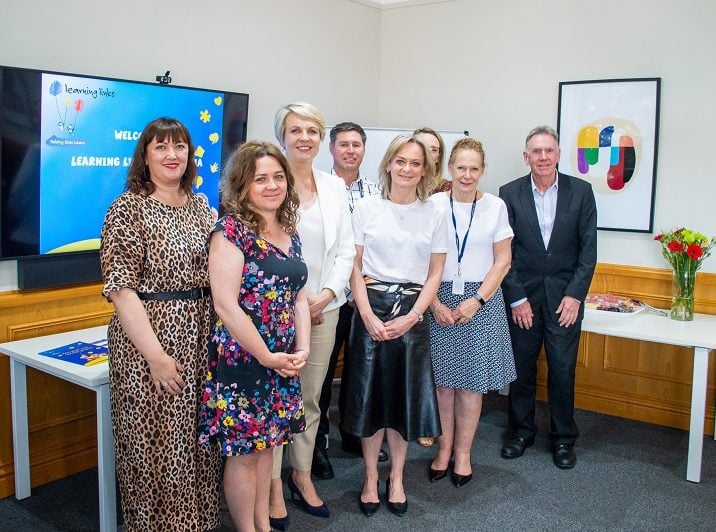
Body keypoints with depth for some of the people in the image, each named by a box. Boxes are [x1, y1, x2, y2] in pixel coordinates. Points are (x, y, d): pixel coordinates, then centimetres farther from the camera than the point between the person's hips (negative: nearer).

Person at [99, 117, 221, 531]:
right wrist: (155, 353, -18)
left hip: (203, 336, 6)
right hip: (150, 337, -6)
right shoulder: (128, 208, -8)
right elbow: (121, 288, -13)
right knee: (155, 441, 4)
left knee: (201, 438, 14)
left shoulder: (201, 206, 10)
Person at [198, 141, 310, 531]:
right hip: (243, 361, -7)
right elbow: (226, 306, -20)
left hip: (284, 362, 7)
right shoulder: (231, 230, -14)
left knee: (266, 442, 17)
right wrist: (267, 357, -15)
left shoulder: (289, 232, 8)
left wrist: (301, 350, -1)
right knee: (243, 451, 5)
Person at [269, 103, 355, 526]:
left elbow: (346, 248, 8)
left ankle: (302, 476, 29)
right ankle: (274, 486, 18)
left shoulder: (335, 186, 9)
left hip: (323, 308, 5)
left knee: (311, 398, 13)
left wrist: (328, 293, -5)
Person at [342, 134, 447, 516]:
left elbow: (435, 274, 4)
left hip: (411, 312, 1)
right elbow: (355, 267, -1)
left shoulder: (434, 215, 4)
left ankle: (396, 478, 26)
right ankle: (371, 477, 22)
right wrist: (368, 316, -11)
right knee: (370, 392, 5)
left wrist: (412, 316, -8)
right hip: (371, 307, -1)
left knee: (405, 395, 8)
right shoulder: (366, 209, 1)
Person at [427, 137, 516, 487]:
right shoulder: (433, 205, -1)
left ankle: (462, 453, 20)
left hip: (482, 301, 0)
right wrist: (435, 304, -9)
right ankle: (444, 448, 23)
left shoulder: (495, 206, 1)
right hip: (439, 301, 0)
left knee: (471, 381, 5)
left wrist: (476, 300, -8)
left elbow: (502, 260, 1)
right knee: (442, 379, 6)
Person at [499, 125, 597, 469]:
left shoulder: (580, 191, 0)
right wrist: (516, 298, -6)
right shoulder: (510, 193, -1)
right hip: (522, 293, 0)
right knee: (521, 366, 9)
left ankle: (563, 438, 22)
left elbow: (588, 248, 0)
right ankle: (521, 430, 27)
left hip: (565, 294, 0)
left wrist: (575, 294, -8)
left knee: (563, 369, 5)